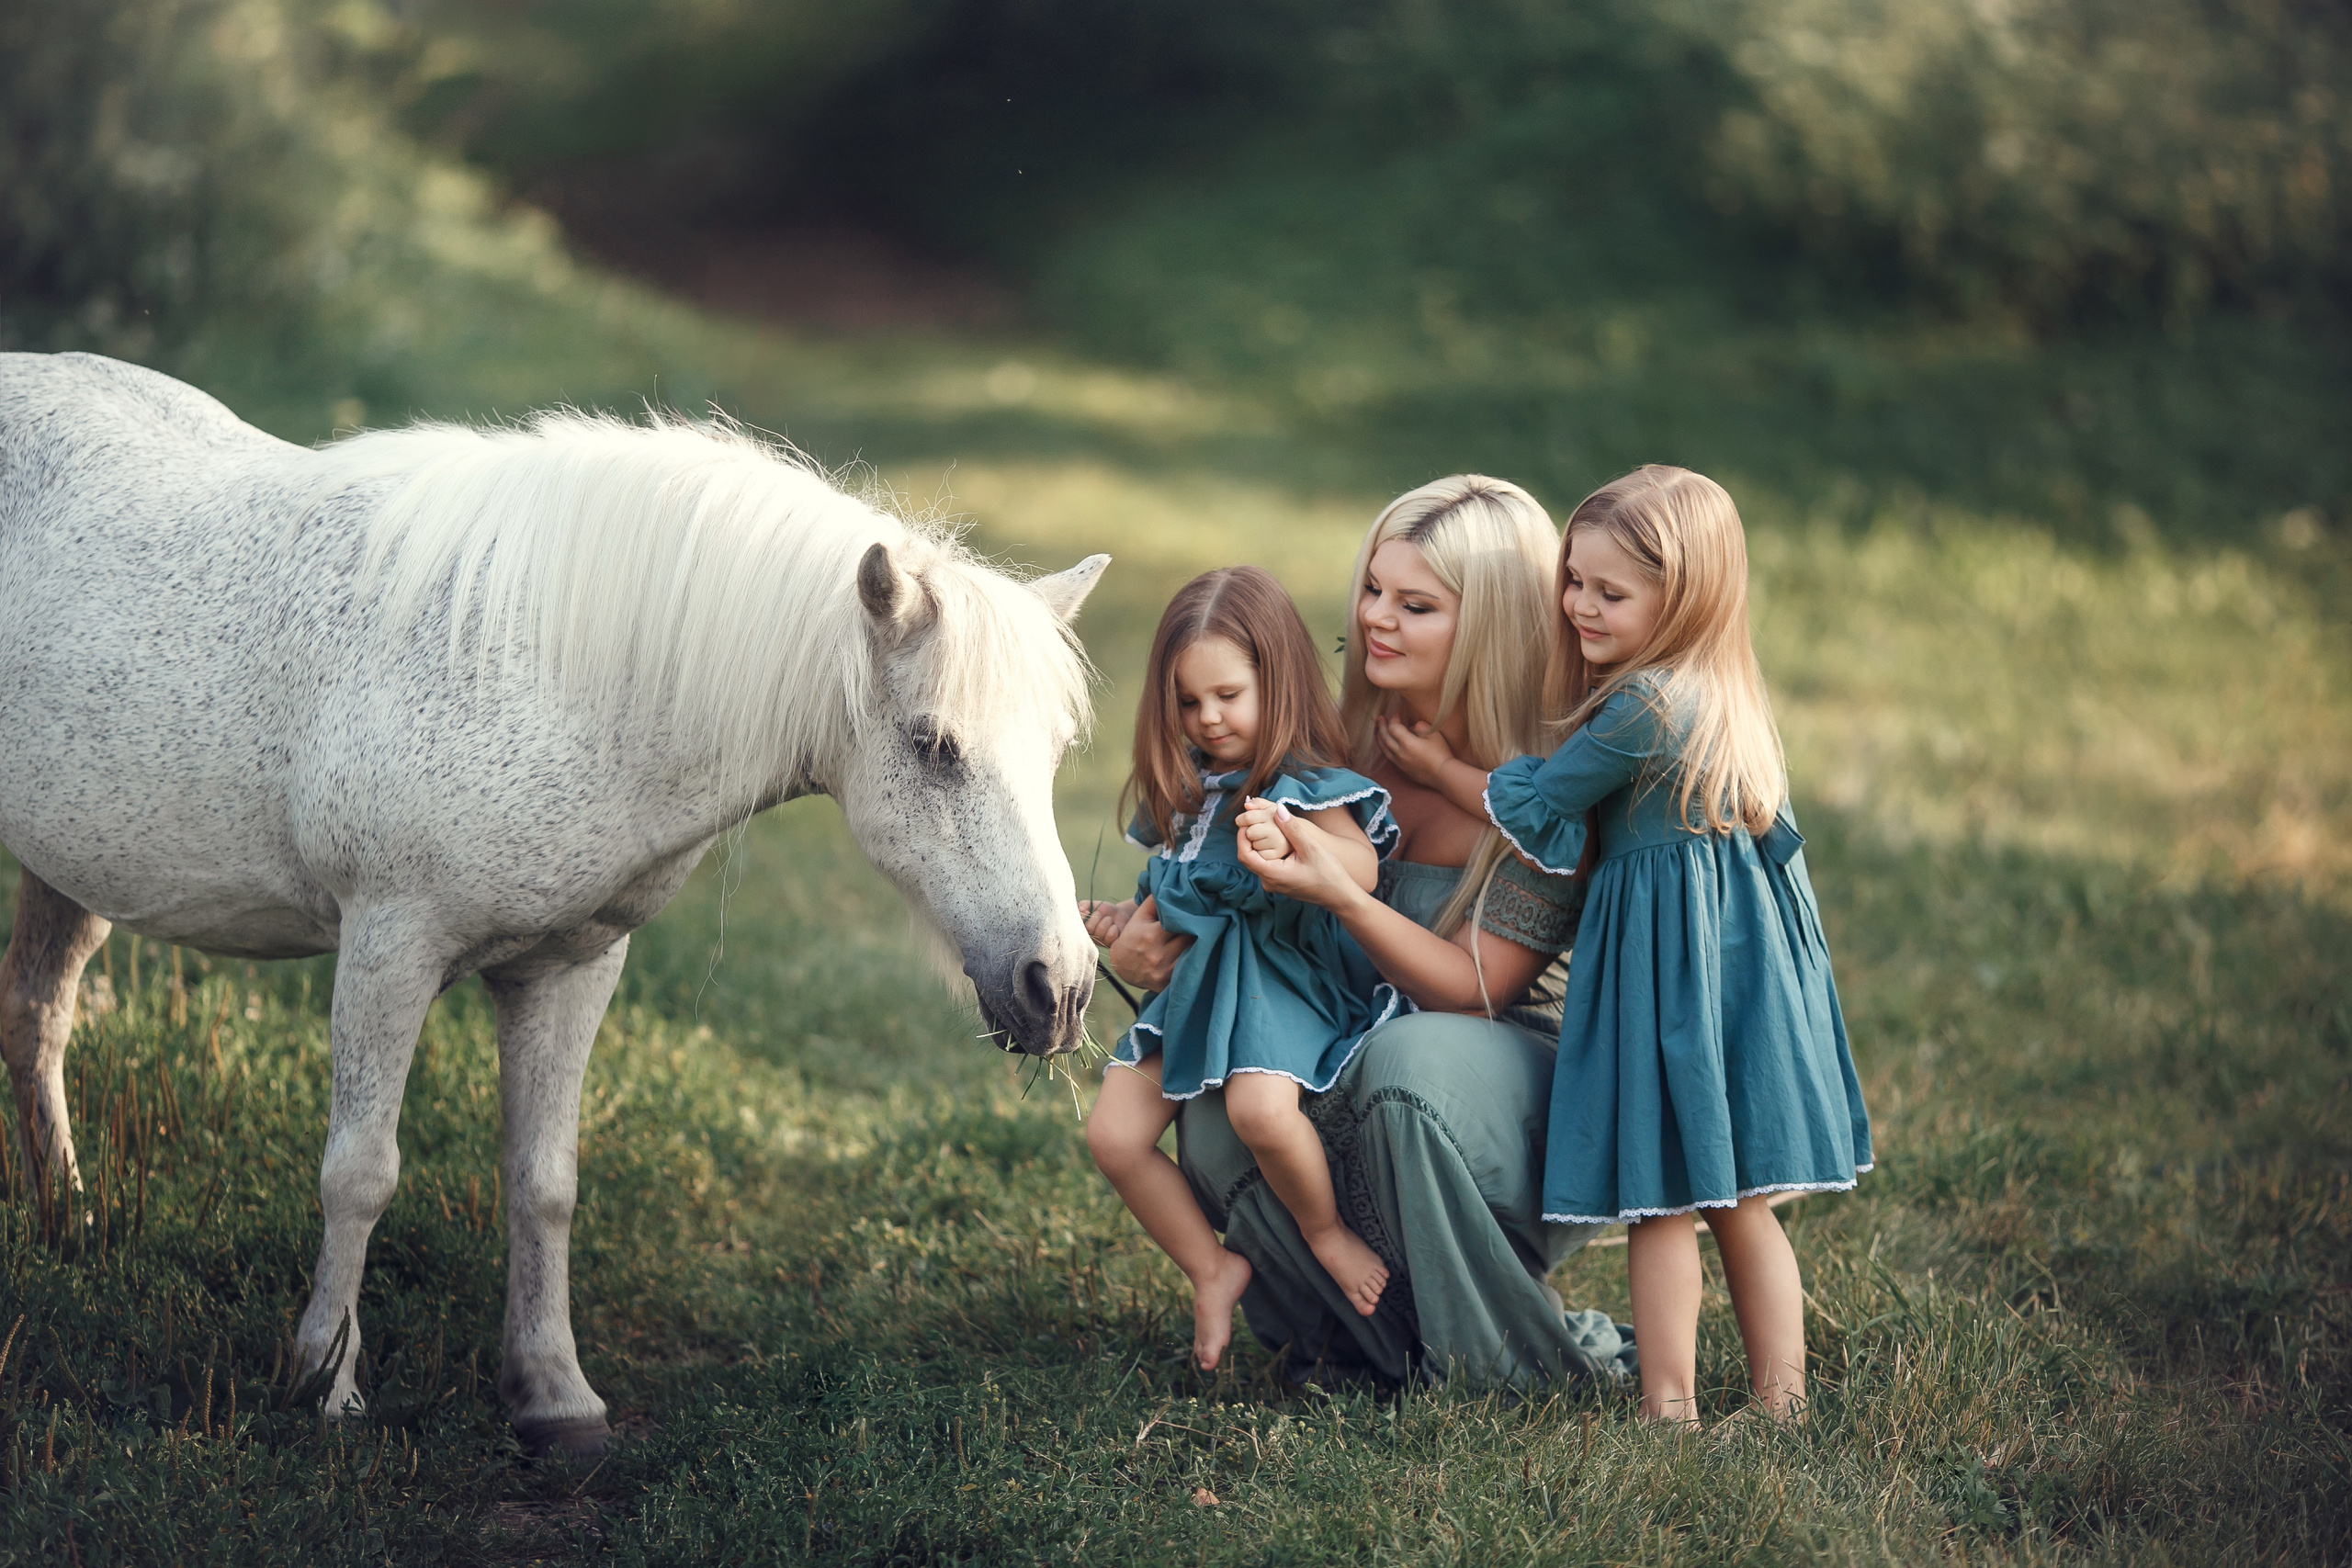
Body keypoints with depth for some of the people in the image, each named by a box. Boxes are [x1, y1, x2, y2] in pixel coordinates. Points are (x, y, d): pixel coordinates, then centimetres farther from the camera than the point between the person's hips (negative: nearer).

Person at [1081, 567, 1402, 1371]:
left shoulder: (1305, 785, -9)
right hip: (1196, 979, 8)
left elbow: (1361, 866, -26)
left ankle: (1327, 1233, -4)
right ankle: (1212, 1270, 13)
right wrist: (1126, 919, 10)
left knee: (1259, 1107, -35)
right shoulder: (1188, 789, 14)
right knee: (1113, 1133, -5)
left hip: (1284, 977, -7)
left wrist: (1292, 849, -44)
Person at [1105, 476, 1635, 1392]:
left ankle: (1524, 1365, -16)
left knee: (1411, 1057, -38)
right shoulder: (1348, 740, -3)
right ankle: (1378, 1344, -2)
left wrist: (1340, 894, -35)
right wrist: (1154, 938, -12)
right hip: (1350, 1066, 5)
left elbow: (1474, 992, -20)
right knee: (1216, 1115, -26)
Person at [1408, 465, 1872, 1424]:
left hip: (1667, 965, -9)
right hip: (1739, 948, 9)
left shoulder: (1640, 711, -20)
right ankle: (1781, 1402, 17)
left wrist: (1437, 766, 5)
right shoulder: (1720, 691, 8)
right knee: (1737, 1200, 13)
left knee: (1658, 1198, 1)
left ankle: (1671, 1410, 7)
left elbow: (1529, 811, -8)